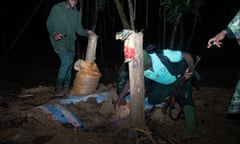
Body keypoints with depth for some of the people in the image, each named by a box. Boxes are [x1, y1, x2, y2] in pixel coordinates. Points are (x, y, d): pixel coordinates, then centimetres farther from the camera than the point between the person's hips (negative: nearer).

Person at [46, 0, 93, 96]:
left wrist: (86, 32, -13)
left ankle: (66, 87, 22)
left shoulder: (76, 13, 10)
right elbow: (49, 23, -4)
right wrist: (54, 34, -22)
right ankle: (58, 88, -11)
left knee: (69, 64, 7)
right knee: (66, 61, -21)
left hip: (70, 42, 6)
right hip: (59, 41, -6)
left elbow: (79, 29, 8)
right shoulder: (57, 8, -4)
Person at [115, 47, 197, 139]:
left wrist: (191, 69, -42)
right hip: (163, 83, 4)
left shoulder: (163, 56, -41)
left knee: (186, 100, -15)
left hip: (180, 78, -4)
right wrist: (121, 96, -7)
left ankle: (190, 129, -4)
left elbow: (187, 56, -29)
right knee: (152, 100, -3)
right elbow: (130, 80, -8)